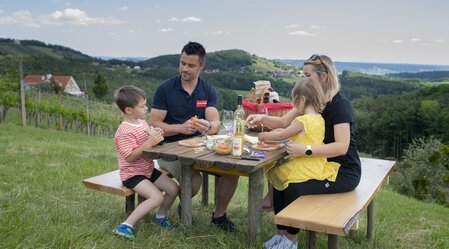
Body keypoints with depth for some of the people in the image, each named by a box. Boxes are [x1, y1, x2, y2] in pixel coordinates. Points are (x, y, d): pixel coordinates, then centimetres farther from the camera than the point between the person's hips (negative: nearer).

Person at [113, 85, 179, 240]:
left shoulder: (143, 123, 7)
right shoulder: (125, 132, -21)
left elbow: (150, 146, 17)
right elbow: (129, 157, -27)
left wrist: (157, 137, -5)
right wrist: (149, 143, -32)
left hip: (148, 170, 9)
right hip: (132, 174, -9)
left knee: (174, 189, 5)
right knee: (157, 197, -25)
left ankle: (160, 216, 27)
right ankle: (126, 226, -18)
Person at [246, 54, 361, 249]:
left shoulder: (339, 104, -20)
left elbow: (342, 147, -29)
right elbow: (284, 123, 6)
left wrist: (306, 150, -35)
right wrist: (262, 118, -13)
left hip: (344, 172, -8)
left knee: (295, 188, -21)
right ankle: (282, 233, 2)